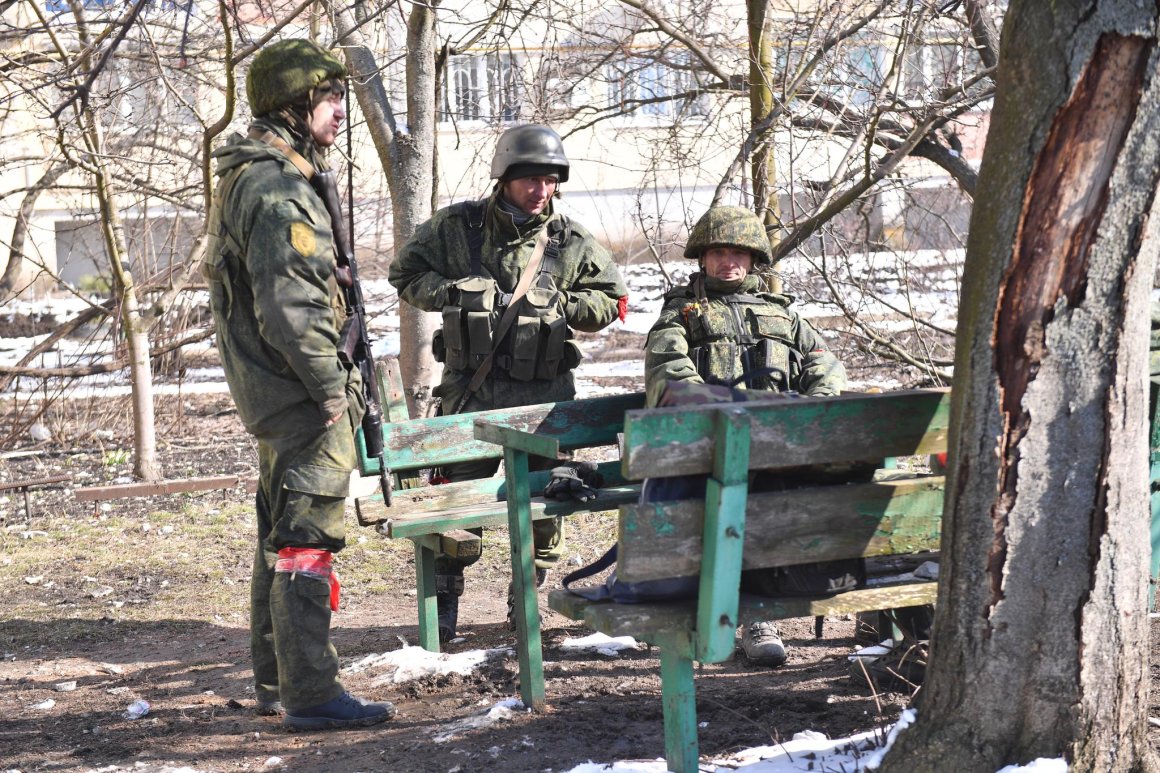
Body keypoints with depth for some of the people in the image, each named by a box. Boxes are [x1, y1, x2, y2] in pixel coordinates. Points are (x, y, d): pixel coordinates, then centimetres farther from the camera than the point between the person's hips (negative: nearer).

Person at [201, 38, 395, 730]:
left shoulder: (255, 177, 16)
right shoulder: (276, 188, -18)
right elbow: (290, 307, -25)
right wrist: (333, 386, -18)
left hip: (272, 390, 11)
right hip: (302, 396, -11)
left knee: (283, 538, 17)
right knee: (307, 542, -8)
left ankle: (277, 683, 26)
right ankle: (310, 694, -6)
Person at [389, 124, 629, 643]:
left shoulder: (570, 241, 2)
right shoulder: (457, 226, 0)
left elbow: (613, 300, 9)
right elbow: (405, 274, 5)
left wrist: (559, 305, -7)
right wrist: (454, 294, -11)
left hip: (545, 392, 1)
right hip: (471, 388, -1)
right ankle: (443, 601, 11)